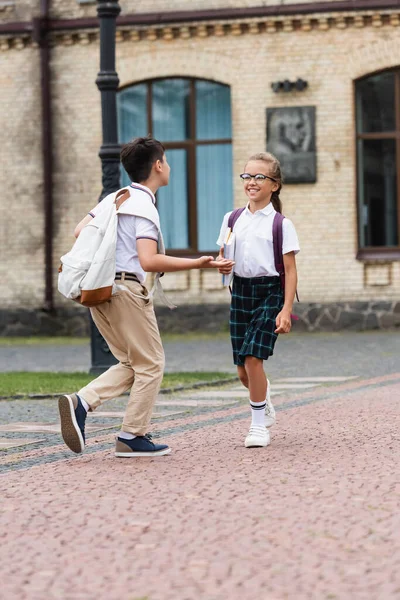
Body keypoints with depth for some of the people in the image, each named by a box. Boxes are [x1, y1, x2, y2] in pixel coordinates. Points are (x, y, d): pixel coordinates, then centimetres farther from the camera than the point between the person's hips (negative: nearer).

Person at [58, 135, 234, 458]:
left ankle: (81, 402, -4)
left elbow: (81, 231, 15)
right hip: (126, 290, -9)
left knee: (132, 364, 16)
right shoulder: (144, 207, -12)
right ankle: (132, 437, 6)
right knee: (151, 364, 5)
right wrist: (198, 263, -21)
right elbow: (149, 261, -22)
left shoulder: (114, 198, 13)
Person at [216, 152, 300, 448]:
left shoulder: (281, 224, -4)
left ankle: (259, 425, -3)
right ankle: (266, 406, 37)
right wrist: (221, 265, -9)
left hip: (270, 292, -4)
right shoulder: (232, 219, 9)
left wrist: (286, 309, -11)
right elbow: (222, 255, 16)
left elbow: (290, 270, -4)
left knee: (252, 358, -16)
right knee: (243, 369, 6)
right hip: (240, 291, 4)